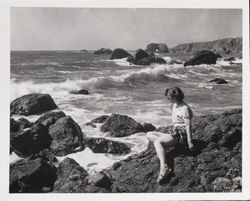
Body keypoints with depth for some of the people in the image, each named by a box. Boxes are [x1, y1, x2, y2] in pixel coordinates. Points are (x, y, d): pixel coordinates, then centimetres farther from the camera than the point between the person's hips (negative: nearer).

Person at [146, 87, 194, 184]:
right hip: (174, 133, 10)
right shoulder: (175, 105, 15)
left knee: (157, 142, -32)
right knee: (149, 135, 7)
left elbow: (188, 125, -16)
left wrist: (189, 142, -20)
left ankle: (164, 167, -47)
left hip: (181, 134, -10)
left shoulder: (184, 108, -12)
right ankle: (163, 145, -19)